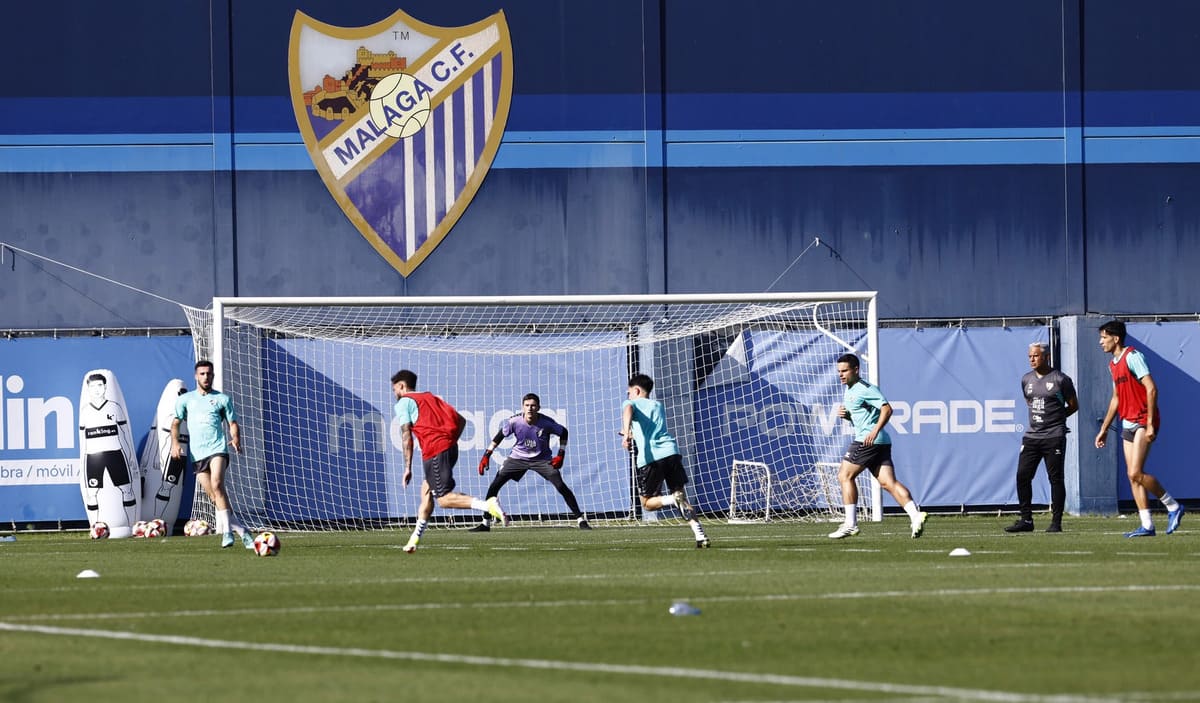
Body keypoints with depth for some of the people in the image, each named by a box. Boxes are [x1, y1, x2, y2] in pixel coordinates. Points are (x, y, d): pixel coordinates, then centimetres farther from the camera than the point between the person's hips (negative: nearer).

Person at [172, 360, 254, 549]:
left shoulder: (222, 399, 11)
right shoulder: (185, 399, 15)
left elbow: (233, 423, 12)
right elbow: (175, 423, 13)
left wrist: (236, 438, -9)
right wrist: (175, 442, -5)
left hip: (217, 449, -3)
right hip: (197, 454, 3)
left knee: (217, 484, -26)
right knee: (214, 497, 0)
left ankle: (227, 532, -27)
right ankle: (241, 531, 10)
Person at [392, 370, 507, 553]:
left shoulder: (403, 404, 4)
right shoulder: (430, 397, 26)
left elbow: (406, 437, -5)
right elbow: (461, 420, 19)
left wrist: (407, 468, -5)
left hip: (434, 452, -8)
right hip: (450, 446, 8)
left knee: (444, 499, -11)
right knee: (426, 492, 18)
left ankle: (488, 505, -31)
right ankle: (415, 539, 21)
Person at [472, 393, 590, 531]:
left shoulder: (546, 423, -22)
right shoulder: (514, 421, -20)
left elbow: (563, 433, -3)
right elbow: (499, 436, -3)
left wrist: (561, 455, -8)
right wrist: (486, 456, -6)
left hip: (542, 459, -1)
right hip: (518, 457, 2)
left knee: (560, 486, -17)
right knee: (495, 485, -8)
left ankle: (580, 519, -5)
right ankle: (485, 523, 5)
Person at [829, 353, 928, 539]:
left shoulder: (865, 389, -10)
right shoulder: (848, 390, 20)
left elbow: (887, 409, -18)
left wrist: (875, 431, -28)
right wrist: (844, 414, 10)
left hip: (869, 440, -10)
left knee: (845, 475, -2)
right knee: (888, 483, -2)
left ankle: (850, 524, -2)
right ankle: (916, 515, -17)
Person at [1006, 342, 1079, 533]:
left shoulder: (1061, 380, -4)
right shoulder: (1026, 380, 12)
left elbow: (1073, 406, 4)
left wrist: (1056, 417, 0)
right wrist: (1037, 417, 12)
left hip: (1054, 437, -5)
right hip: (1031, 436, 5)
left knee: (1055, 478, -3)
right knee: (1022, 476, -2)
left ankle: (1056, 521, 1)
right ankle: (1026, 520, 5)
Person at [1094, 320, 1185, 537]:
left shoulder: (1132, 357, -12)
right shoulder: (1113, 364, 16)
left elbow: (1151, 389, -18)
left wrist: (1150, 424, -23)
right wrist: (1104, 429, 25)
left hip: (1143, 423, -9)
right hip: (1128, 424, 9)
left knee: (1135, 473, -16)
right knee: (1132, 476, 3)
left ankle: (1173, 506, -2)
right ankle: (1147, 525, 3)